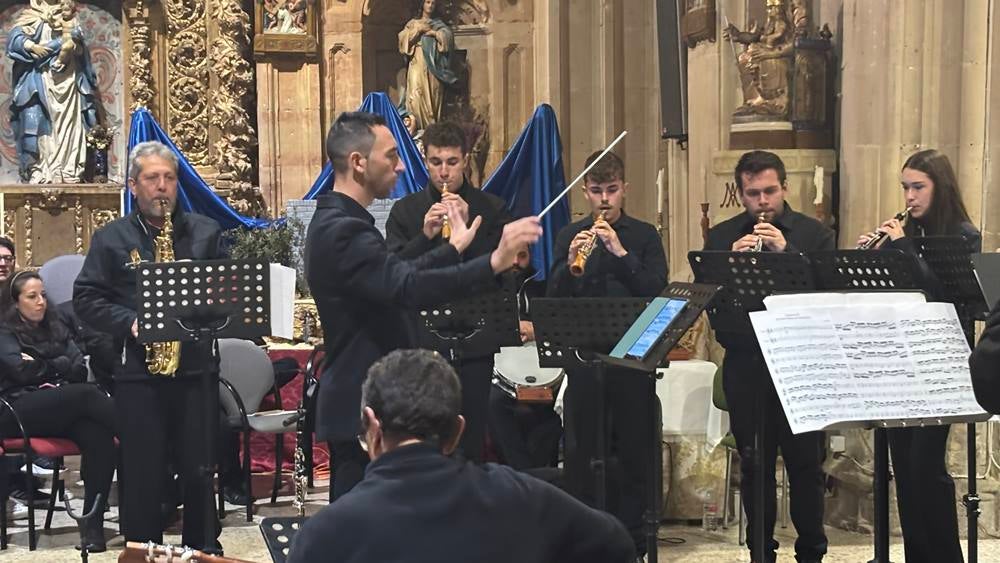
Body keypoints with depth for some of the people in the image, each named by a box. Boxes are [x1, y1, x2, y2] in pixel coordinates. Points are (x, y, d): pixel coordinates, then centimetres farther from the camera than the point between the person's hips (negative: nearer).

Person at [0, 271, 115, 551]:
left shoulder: (55, 329, 25)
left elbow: (80, 370, 11)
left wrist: (42, 366, 1)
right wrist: (59, 366, 4)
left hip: (62, 410, 4)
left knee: (99, 438, -30)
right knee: (86, 394, -33)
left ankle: (93, 525, -32)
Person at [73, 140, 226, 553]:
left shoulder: (206, 232, 9)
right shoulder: (110, 238, 5)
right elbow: (85, 298, 1)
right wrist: (129, 323, -14)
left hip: (197, 368, 1)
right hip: (138, 372, -1)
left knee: (201, 471, 7)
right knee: (142, 475, 2)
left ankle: (204, 550, 20)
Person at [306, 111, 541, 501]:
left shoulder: (337, 223, 13)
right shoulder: (343, 230, -21)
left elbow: (397, 276, 24)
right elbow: (407, 287, -36)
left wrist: (453, 247, 29)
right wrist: (493, 263, -41)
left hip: (359, 400, 11)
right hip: (363, 409, -11)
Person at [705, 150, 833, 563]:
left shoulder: (814, 234, 5)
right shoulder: (721, 238, 9)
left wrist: (785, 250, -19)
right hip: (745, 366, 1)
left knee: (806, 463, 2)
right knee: (754, 465, 7)